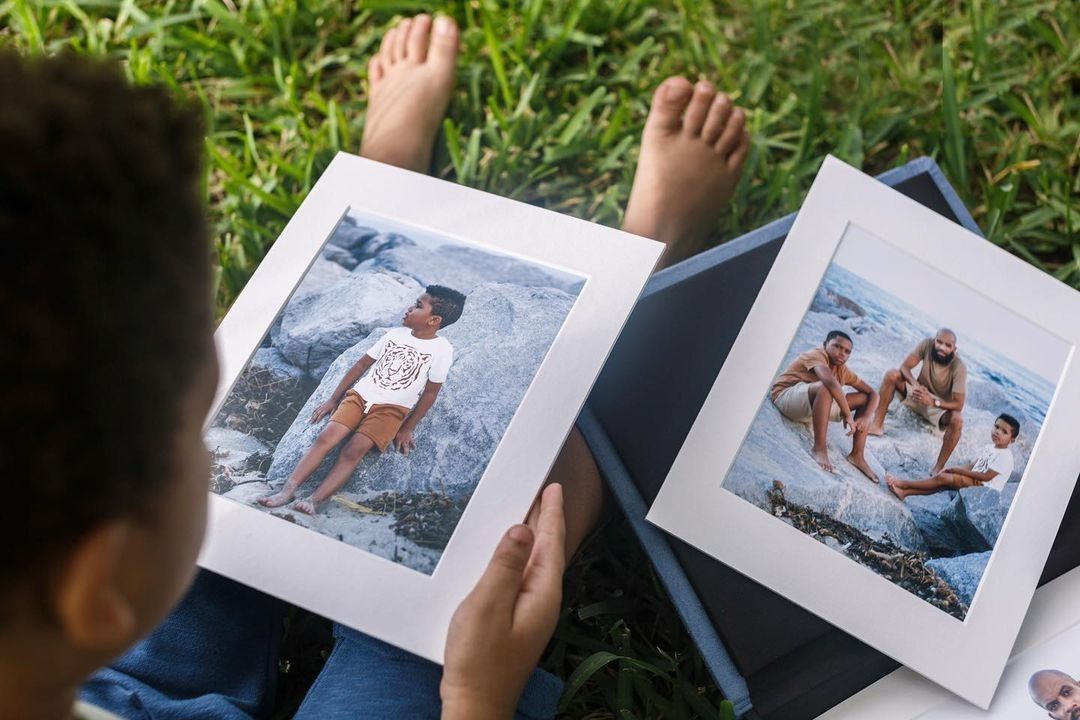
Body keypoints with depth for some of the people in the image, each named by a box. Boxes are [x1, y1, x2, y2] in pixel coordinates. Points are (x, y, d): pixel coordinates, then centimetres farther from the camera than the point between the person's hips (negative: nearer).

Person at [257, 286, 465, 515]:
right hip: (360, 395, 4)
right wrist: (333, 399, 14)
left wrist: (407, 429, -1)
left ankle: (315, 501, -34)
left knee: (354, 450, -25)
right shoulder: (394, 334, 8)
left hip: (391, 409, -3)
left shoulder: (442, 349, -5)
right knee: (326, 437, -18)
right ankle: (287, 491, -25)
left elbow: (430, 392, -1)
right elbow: (361, 364, 14)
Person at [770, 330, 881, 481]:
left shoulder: (843, 370, 9)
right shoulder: (816, 355, -15)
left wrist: (865, 418, -10)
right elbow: (830, 381, -34)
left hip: (814, 407, 9)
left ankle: (857, 455, -3)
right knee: (826, 388, -37)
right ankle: (819, 449, -38)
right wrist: (847, 414, -34)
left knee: (865, 398, 6)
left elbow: (872, 393, 9)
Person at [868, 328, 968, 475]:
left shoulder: (959, 367, -29)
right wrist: (915, 384, -42)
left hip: (941, 406, -3)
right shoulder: (928, 344, -21)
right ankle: (877, 425, -20)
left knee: (957, 420, -36)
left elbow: (958, 404, -30)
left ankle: (938, 469, -31)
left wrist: (933, 402, -46)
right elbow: (904, 367, -22)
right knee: (892, 374, -22)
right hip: (920, 393, 3)